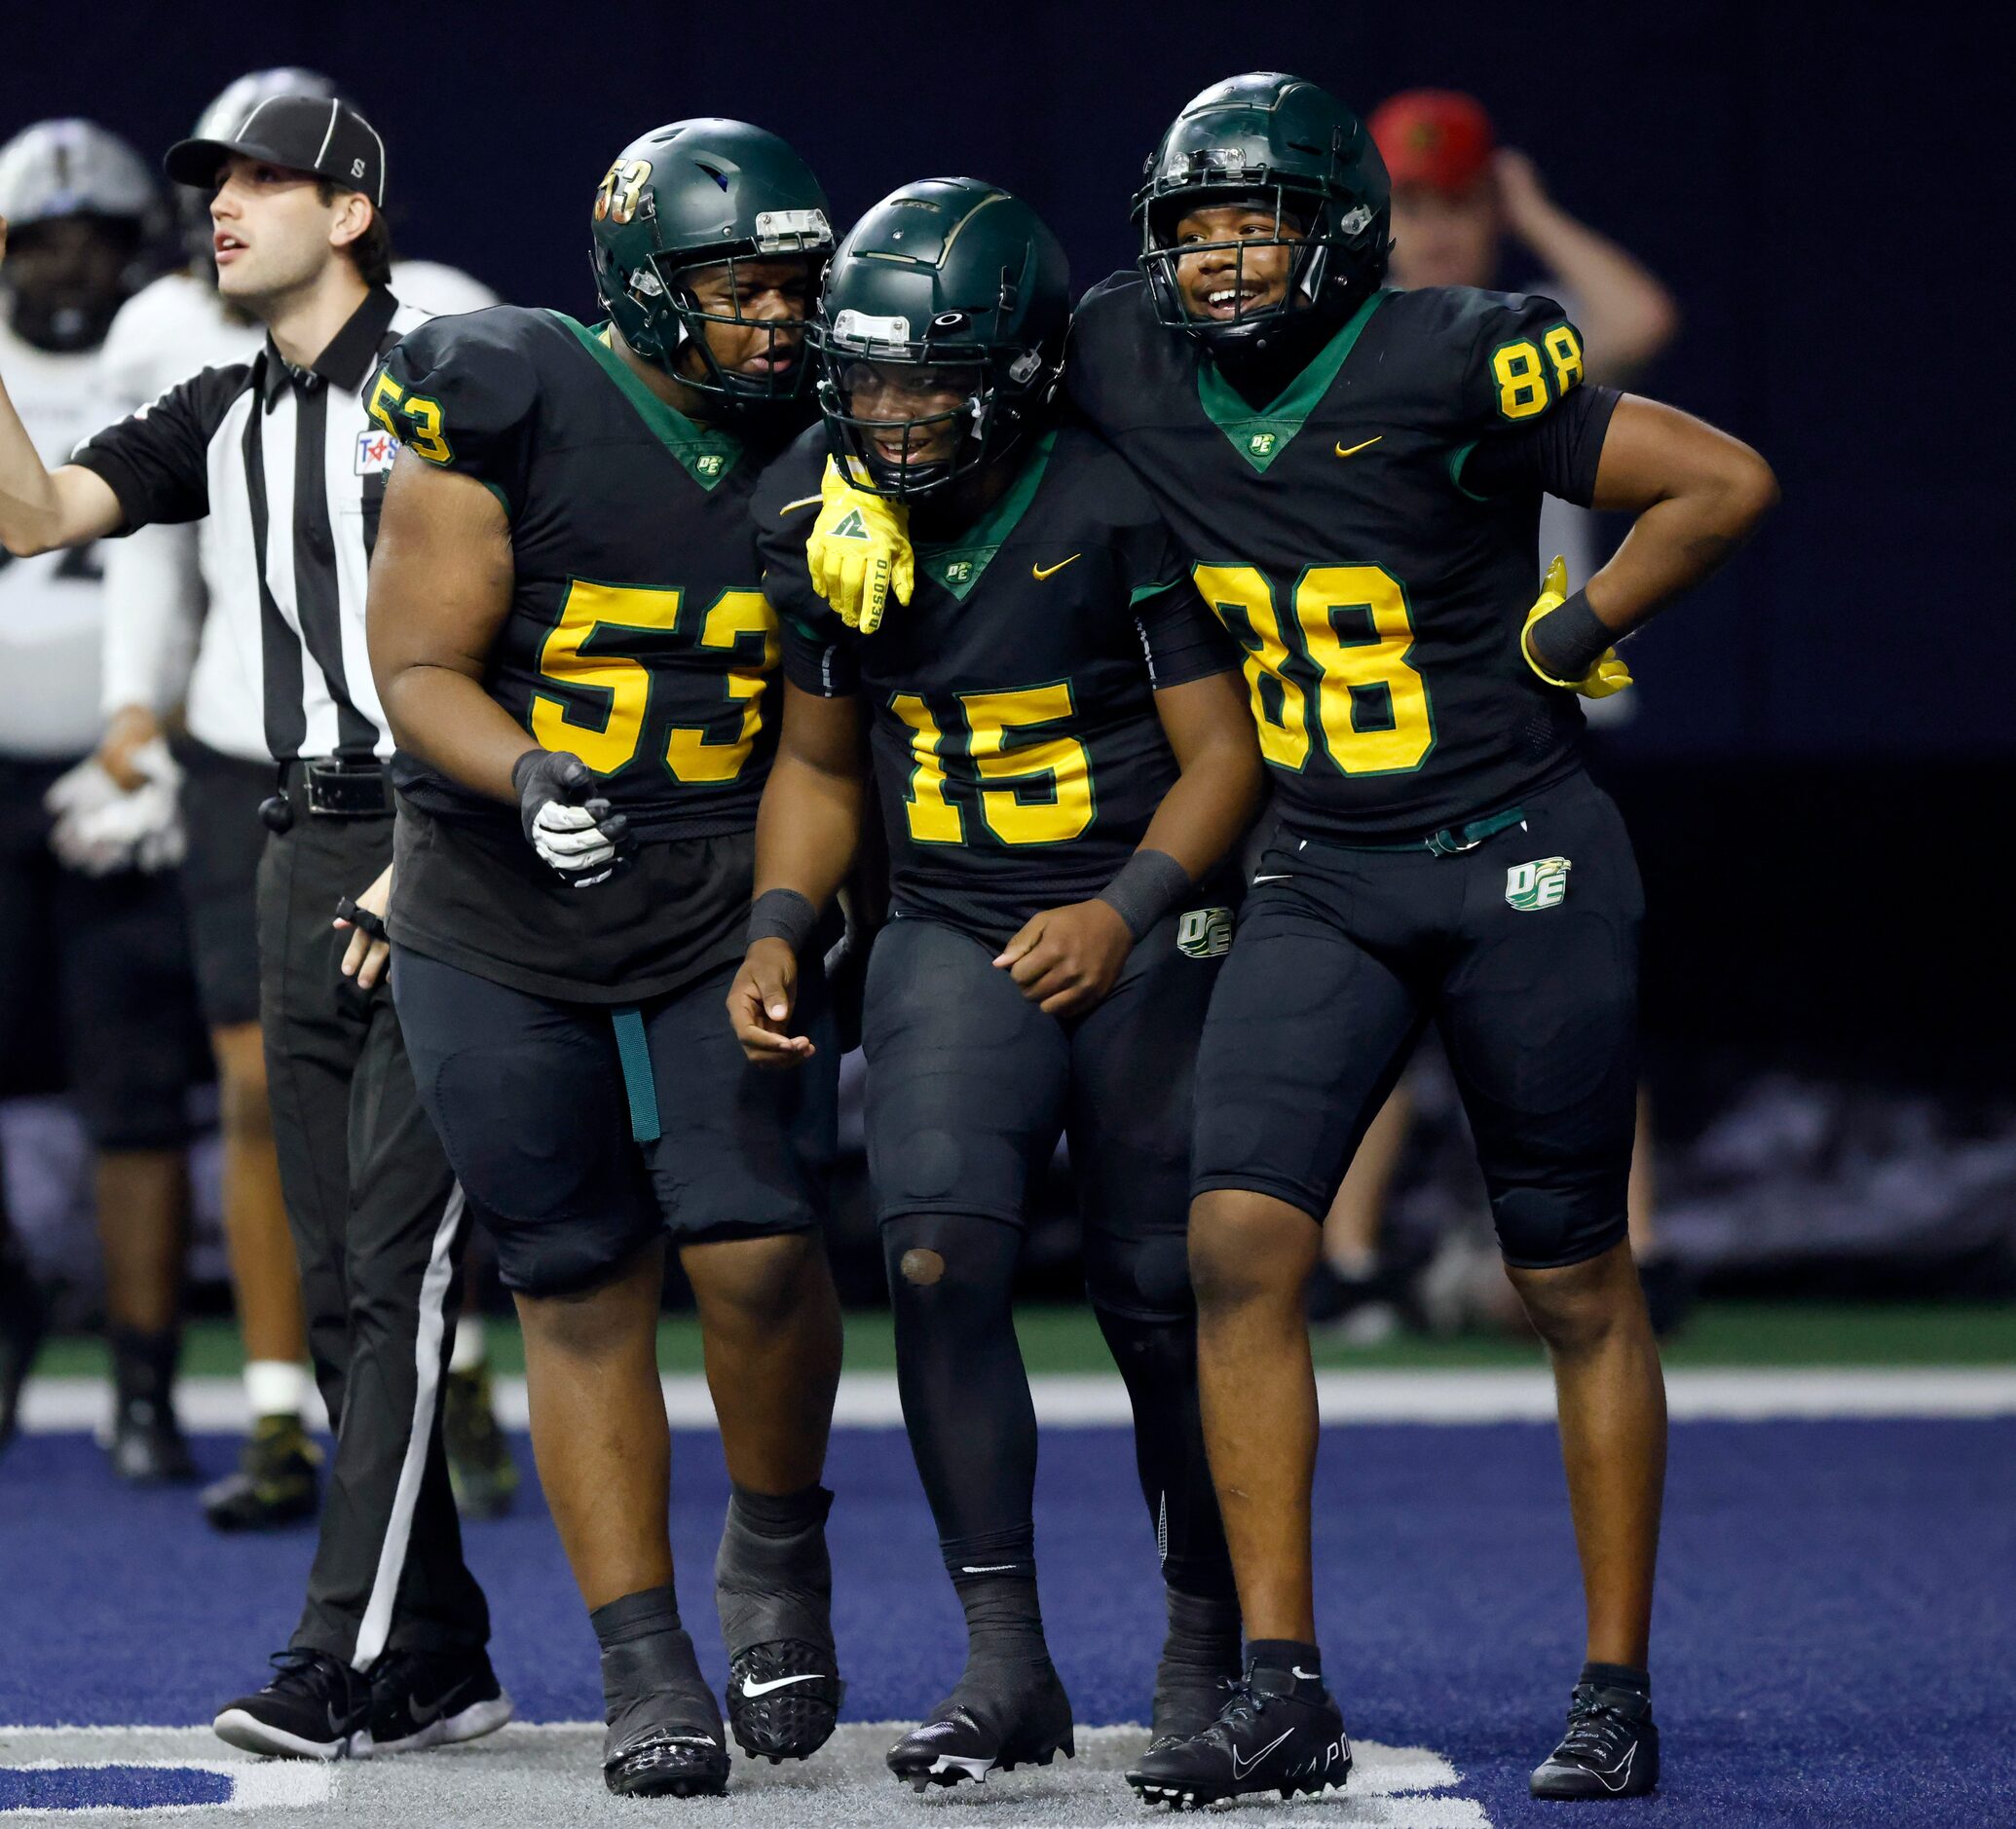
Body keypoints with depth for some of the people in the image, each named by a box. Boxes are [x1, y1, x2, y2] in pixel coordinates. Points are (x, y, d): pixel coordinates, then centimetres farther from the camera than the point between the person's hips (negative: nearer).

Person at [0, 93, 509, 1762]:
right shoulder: (224, 420, 16)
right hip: (308, 857, 8)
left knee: (395, 1267, -12)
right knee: (339, 1281, 6)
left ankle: (351, 1660, -14)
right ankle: (440, 1665, 11)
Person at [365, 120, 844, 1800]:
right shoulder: (514, 415, -10)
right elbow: (421, 669, -9)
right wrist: (525, 776, -27)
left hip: (723, 902, 2)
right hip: (503, 924, -2)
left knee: (758, 1247, -14)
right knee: (582, 1288, 2)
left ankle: (777, 1547, 14)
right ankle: (644, 1666, 10)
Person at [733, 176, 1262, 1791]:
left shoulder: (1118, 507, -16)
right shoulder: (819, 520, -1)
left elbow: (1224, 748, -11)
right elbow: (819, 763, 12)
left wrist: (1127, 911, -25)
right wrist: (780, 927, -3)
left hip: (1146, 937, -3)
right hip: (954, 935, 3)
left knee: (1162, 1299, 1)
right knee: (941, 1261, -17)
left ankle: (1209, 1640, 23)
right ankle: (1008, 1668, -11)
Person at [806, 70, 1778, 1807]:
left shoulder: (1448, 368, -16)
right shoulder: (1136, 365, -2)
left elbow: (1725, 482, -11)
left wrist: (1561, 639, -10)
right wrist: (875, 477, 2)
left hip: (1522, 863, -4)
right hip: (1322, 879, 4)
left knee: (1578, 1285, 5)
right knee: (1241, 1241, -11)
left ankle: (1620, 1691, 15)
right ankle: (1282, 1688, -6)